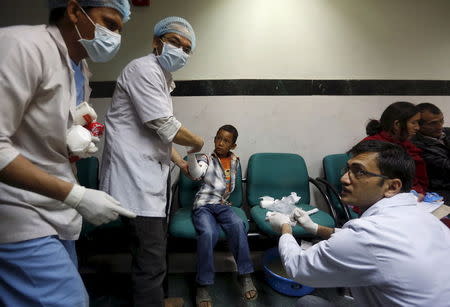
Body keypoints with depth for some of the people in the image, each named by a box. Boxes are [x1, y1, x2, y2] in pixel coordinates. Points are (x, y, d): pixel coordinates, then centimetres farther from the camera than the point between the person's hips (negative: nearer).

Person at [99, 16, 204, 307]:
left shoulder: (164, 78, 20)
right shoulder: (144, 68, -12)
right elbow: (166, 127, -19)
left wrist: (181, 162, 17)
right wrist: (198, 142, -2)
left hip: (152, 174, 11)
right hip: (135, 177, -10)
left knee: (155, 249, 21)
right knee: (151, 259, -5)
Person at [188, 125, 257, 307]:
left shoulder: (235, 161, 15)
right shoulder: (206, 159, 3)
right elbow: (196, 173, -21)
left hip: (223, 205, 3)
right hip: (203, 205, -2)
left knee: (237, 225, -30)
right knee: (208, 233, -32)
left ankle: (245, 275, -18)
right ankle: (203, 286, -20)